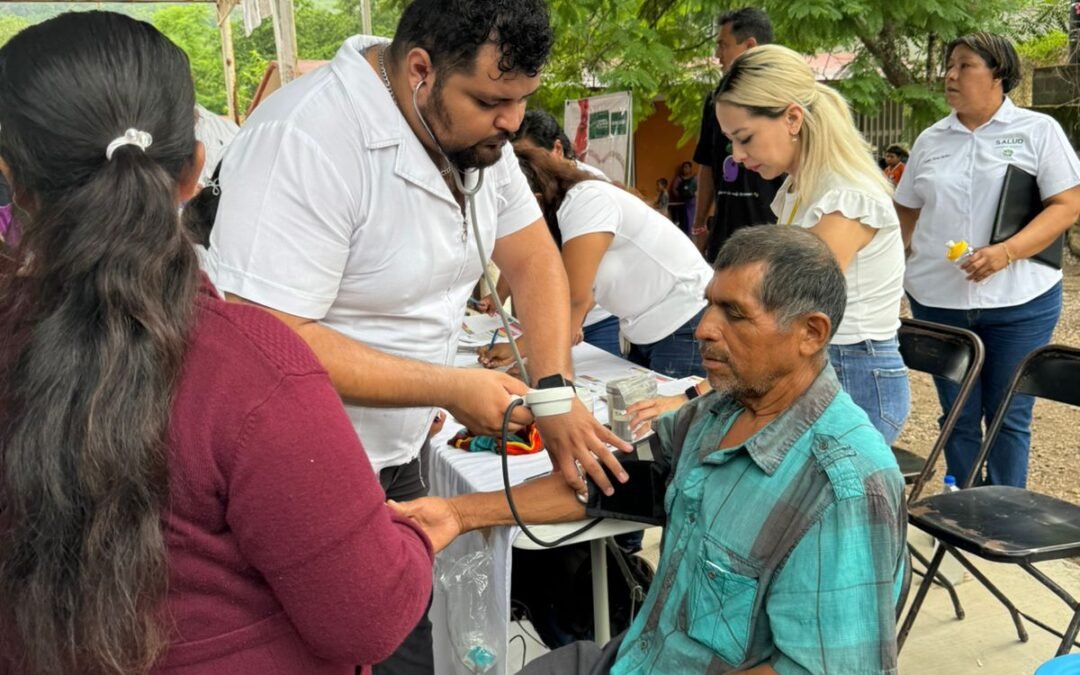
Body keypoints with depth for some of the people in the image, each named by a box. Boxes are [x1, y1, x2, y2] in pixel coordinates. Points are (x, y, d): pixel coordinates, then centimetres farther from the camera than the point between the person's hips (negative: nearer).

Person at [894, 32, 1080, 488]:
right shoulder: (930, 140, 11)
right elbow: (906, 210, 19)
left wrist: (1007, 251, -20)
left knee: (1009, 417, 6)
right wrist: (922, 254, 1)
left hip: (1019, 302, -3)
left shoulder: (1038, 131, 0)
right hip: (937, 300, 3)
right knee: (958, 417, 10)